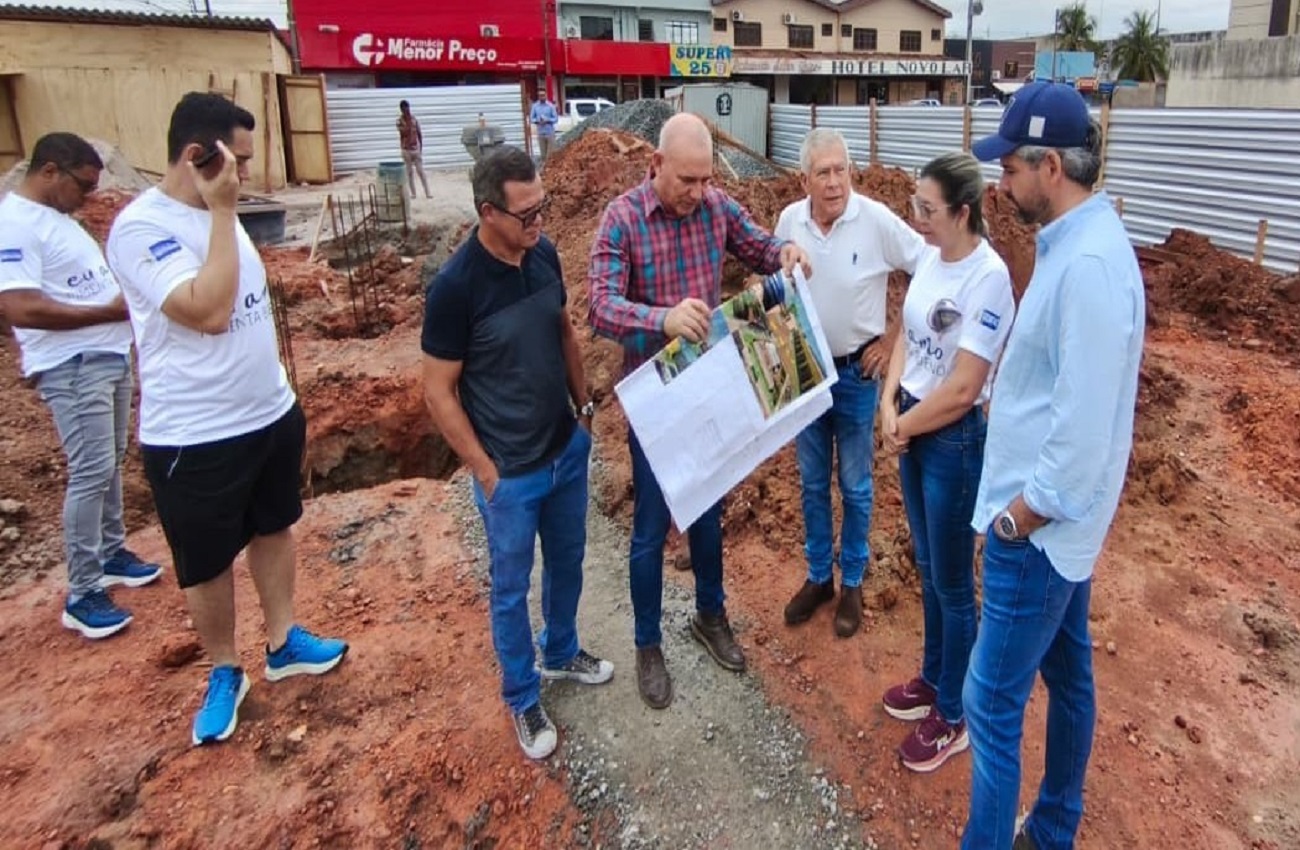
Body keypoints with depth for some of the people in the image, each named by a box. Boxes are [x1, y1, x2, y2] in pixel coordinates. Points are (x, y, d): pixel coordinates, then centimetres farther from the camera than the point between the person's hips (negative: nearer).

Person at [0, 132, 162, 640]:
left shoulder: (56, 216, 14)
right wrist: (110, 311, -21)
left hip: (110, 356, 10)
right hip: (71, 368, -10)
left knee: (110, 464, 17)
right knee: (91, 472, -8)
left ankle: (111, 555, 32)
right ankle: (82, 596, 1)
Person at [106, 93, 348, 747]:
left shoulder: (215, 214, 6)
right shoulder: (141, 228, -20)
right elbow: (210, 311, -32)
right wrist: (222, 212, -25)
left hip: (270, 415, 8)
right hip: (194, 438, -8)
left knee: (274, 527, 21)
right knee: (207, 564, 11)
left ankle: (283, 643, 40)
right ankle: (224, 673, 32)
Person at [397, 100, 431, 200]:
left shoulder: (414, 119, 1)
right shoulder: (399, 120, -6)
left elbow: (419, 134, 6)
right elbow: (404, 133, -18)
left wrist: (421, 147, 3)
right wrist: (408, 122, -20)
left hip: (416, 148, 1)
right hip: (406, 149, -1)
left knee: (421, 171, -2)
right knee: (410, 172, 4)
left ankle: (427, 193, -2)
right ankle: (413, 193, 10)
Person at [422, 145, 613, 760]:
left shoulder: (543, 254, -5)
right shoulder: (455, 287, -23)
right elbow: (439, 392, -16)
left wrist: (584, 406, 10)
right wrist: (486, 472, -14)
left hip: (567, 449, 6)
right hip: (511, 471, -6)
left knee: (567, 561, 24)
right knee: (512, 586, 13)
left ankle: (561, 652, 50)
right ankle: (523, 699, 34)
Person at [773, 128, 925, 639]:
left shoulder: (877, 220, -16)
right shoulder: (789, 220, -4)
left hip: (856, 373, -3)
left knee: (854, 486, 10)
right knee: (812, 484, 15)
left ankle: (852, 583, 28)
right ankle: (817, 577, 32)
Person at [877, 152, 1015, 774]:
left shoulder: (987, 277, -21)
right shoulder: (930, 257, 2)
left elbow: (961, 389, -22)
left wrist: (902, 427, -10)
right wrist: (888, 406, -5)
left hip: (954, 439, -8)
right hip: (913, 428, 8)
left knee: (952, 582, 7)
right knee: (927, 567, 21)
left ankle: (954, 717, 26)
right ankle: (933, 679, 41)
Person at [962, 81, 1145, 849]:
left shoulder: (1088, 262, -24)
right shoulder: (1075, 240, 8)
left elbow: (1086, 420, -26)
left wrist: (1024, 512, -14)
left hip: (1041, 524, -10)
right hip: (1061, 515, 10)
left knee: (992, 701, 0)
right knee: (1067, 673, 22)